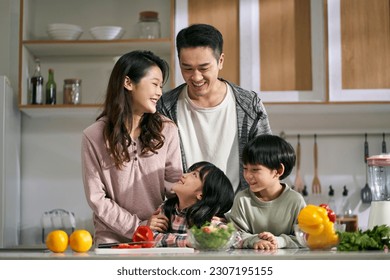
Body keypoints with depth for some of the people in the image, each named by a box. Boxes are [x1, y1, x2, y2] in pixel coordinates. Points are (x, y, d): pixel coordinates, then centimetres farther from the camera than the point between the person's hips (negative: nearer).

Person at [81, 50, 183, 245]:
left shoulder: (167, 130, 4)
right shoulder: (93, 136, -1)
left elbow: (175, 185, 5)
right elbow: (96, 197, -1)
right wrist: (138, 226, -10)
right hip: (112, 238, -1)